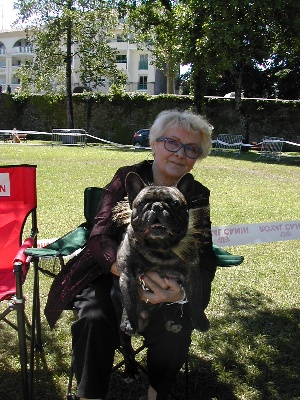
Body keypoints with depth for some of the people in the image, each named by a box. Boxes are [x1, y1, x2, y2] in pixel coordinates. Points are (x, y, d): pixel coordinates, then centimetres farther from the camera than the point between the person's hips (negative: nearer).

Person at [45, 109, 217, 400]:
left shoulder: (198, 196, 0)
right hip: (111, 274, -1)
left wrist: (184, 290, -34)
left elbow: (204, 259, -8)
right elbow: (100, 237, -16)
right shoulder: (128, 178, -7)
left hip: (164, 280, 2)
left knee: (175, 328, -25)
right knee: (95, 320, -30)